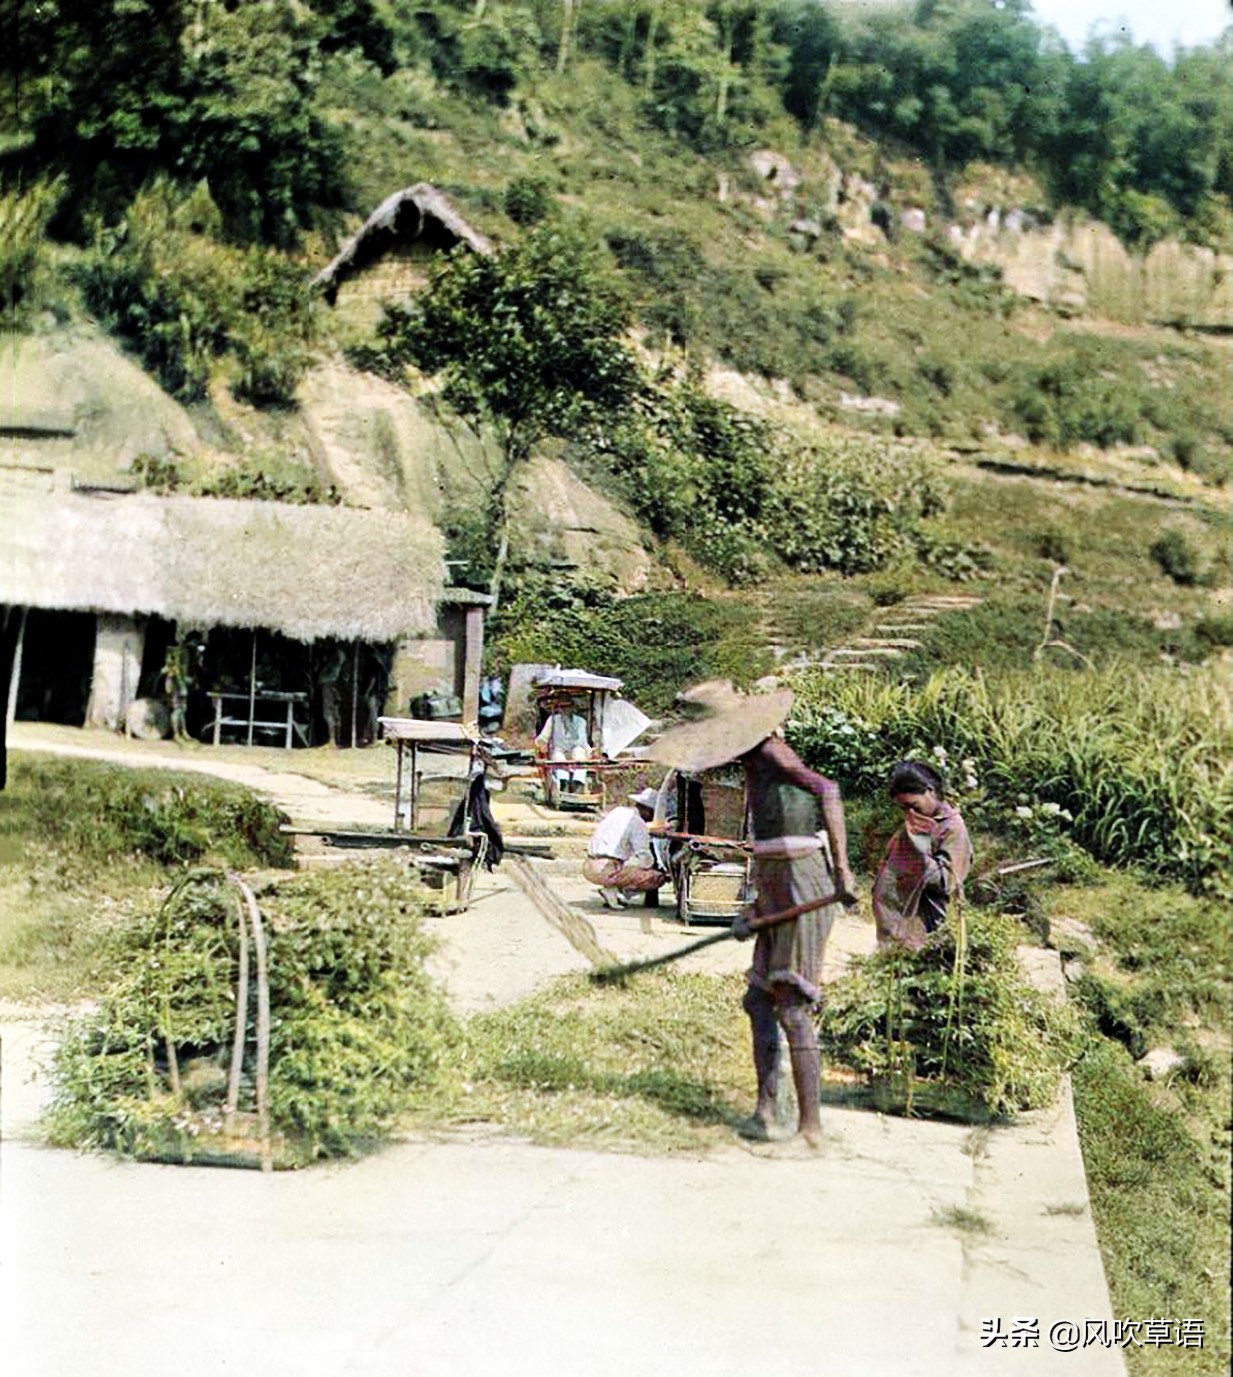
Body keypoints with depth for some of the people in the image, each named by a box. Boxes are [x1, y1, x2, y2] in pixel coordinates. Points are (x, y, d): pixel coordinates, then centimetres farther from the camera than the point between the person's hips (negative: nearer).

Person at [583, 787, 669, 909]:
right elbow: (644, 857, -8)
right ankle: (615, 892, -8)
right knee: (657, 878, -3)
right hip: (609, 871, -8)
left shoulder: (616, 811, 17)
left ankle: (614, 890, 11)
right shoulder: (637, 822, -7)